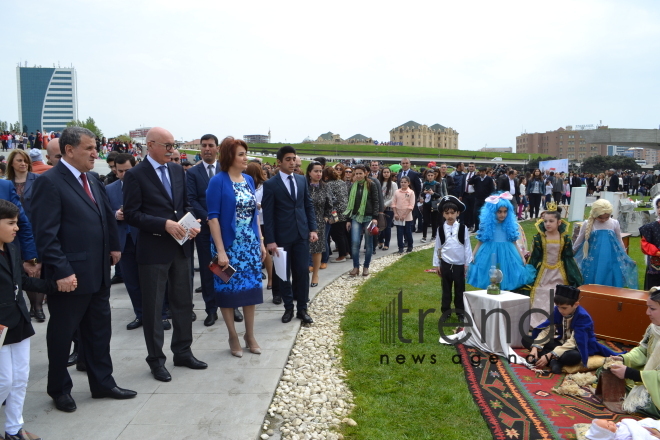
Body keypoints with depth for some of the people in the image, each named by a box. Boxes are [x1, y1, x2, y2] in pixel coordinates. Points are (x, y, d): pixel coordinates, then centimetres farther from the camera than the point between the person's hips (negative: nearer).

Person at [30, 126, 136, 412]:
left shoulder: (91, 181, 11)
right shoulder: (49, 182, -14)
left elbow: (105, 218, 18)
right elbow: (46, 234, -19)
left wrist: (113, 247, 7)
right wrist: (61, 271, -22)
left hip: (98, 273, 8)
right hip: (71, 276, -8)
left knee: (99, 331, 17)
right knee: (62, 335, 11)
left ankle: (102, 383, 31)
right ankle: (59, 389, 29)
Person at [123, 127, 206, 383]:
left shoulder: (178, 170, 9)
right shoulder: (135, 175, -8)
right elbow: (131, 214, -13)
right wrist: (165, 224, -21)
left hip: (180, 247, 6)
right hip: (153, 249, -6)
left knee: (183, 302, 13)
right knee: (153, 307, 6)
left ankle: (182, 352, 28)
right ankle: (156, 359, 20)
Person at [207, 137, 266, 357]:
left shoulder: (248, 180, 7)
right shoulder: (218, 181, -10)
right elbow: (213, 217, -14)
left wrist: (261, 242, 9)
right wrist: (220, 251, -19)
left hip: (250, 245, 6)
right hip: (229, 246, -5)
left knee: (251, 288, 9)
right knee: (228, 289, 5)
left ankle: (250, 335, 23)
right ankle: (233, 337, 20)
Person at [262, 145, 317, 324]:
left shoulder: (302, 180, 8)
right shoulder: (270, 184, -6)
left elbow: (309, 206, 12)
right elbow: (267, 214, -8)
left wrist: (313, 228, 2)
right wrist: (270, 240, -13)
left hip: (302, 234, 3)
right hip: (282, 236, -3)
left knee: (302, 272, 4)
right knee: (284, 274, 8)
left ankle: (302, 309, 15)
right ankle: (288, 308, 22)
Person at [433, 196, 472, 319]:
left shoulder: (463, 228, -4)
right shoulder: (440, 229, -1)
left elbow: (467, 246, -1)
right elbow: (437, 247, 4)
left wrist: (467, 264, -1)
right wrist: (436, 265, 5)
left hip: (460, 264, -1)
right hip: (446, 264, 1)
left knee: (460, 289, 10)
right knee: (446, 289, 11)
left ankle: (461, 313, 22)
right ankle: (445, 312, 22)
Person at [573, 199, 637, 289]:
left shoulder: (614, 224, 2)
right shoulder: (587, 224, -3)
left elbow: (619, 242, 16)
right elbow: (579, 241, 10)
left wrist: (626, 259, 23)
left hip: (611, 263, 1)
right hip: (592, 263, -1)